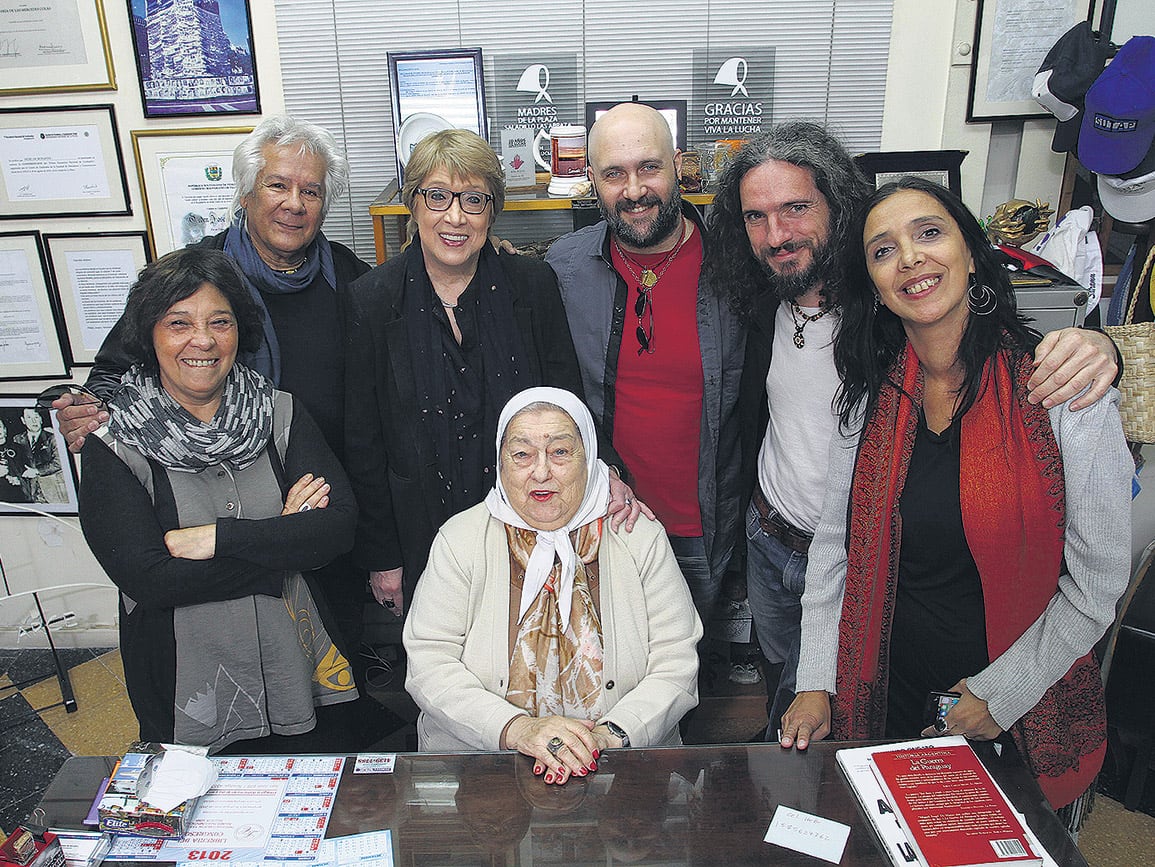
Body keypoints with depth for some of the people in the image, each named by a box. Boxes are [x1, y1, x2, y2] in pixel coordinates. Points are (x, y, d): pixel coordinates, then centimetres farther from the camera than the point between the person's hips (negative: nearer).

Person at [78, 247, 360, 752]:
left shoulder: (280, 415, -3)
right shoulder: (113, 445, -9)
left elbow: (339, 525, -13)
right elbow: (147, 578, -19)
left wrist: (220, 537, -20)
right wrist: (281, 539, -16)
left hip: (295, 669, 2)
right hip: (184, 688, -2)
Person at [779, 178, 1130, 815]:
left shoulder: (1063, 391, -15)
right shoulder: (870, 395, -5)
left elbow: (1098, 579, -11)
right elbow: (835, 547, 0)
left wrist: (1000, 694, -11)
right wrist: (816, 683, -4)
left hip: (1022, 712, -2)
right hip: (884, 696, 3)